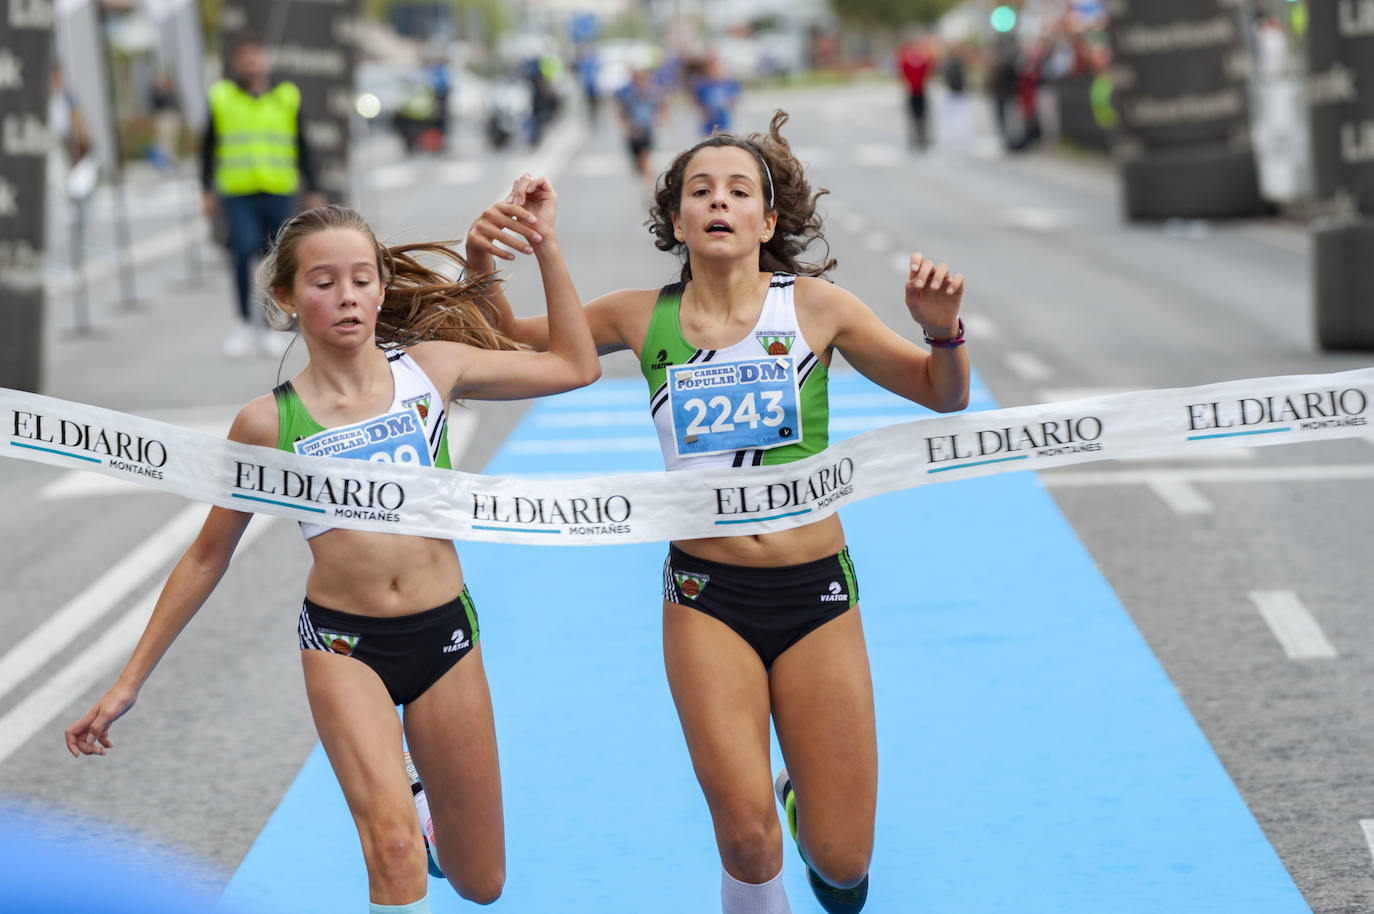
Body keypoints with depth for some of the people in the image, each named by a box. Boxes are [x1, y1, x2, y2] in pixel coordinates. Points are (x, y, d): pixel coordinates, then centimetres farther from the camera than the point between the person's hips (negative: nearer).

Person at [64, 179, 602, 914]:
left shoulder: (430, 368, -2)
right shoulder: (269, 423, -6)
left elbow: (575, 366, 6)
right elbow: (207, 556, 5)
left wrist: (545, 247, -2)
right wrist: (130, 681, 7)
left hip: (443, 633, 2)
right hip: (343, 644, -2)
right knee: (394, 845, -28)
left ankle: (421, 800, 46)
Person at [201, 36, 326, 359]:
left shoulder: (287, 97, 7)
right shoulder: (221, 98, 5)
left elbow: (302, 147, 12)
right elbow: (208, 147, 13)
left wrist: (313, 191, 9)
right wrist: (207, 189, 8)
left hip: (278, 194, 1)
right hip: (238, 195, -1)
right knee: (244, 251, -18)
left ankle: (266, 324, 18)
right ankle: (244, 321, -3)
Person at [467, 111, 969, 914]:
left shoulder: (813, 305, -3)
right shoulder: (644, 317, 1)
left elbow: (944, 396, 6)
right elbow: (508, 341, 13)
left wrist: (942, 327, -14)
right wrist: (483, 266, -6)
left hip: (816, 591, 0)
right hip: (706, 598, 0)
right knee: (747, 838, -14)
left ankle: (806, 790, 39)